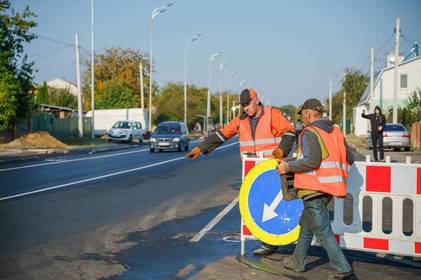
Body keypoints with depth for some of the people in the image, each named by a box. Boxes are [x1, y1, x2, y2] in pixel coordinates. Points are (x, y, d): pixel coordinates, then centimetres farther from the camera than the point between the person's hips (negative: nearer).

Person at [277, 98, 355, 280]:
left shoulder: (309, 133, -12)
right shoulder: (336, 131, 12)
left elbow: (312, 161, -24)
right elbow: (349, 158, 12)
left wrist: (288, 166, -13)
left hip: (314, 189, -9)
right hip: (329, 188, 9)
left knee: (322, 231, -4)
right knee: (307, 224, 22)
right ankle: (297, 261, 34)